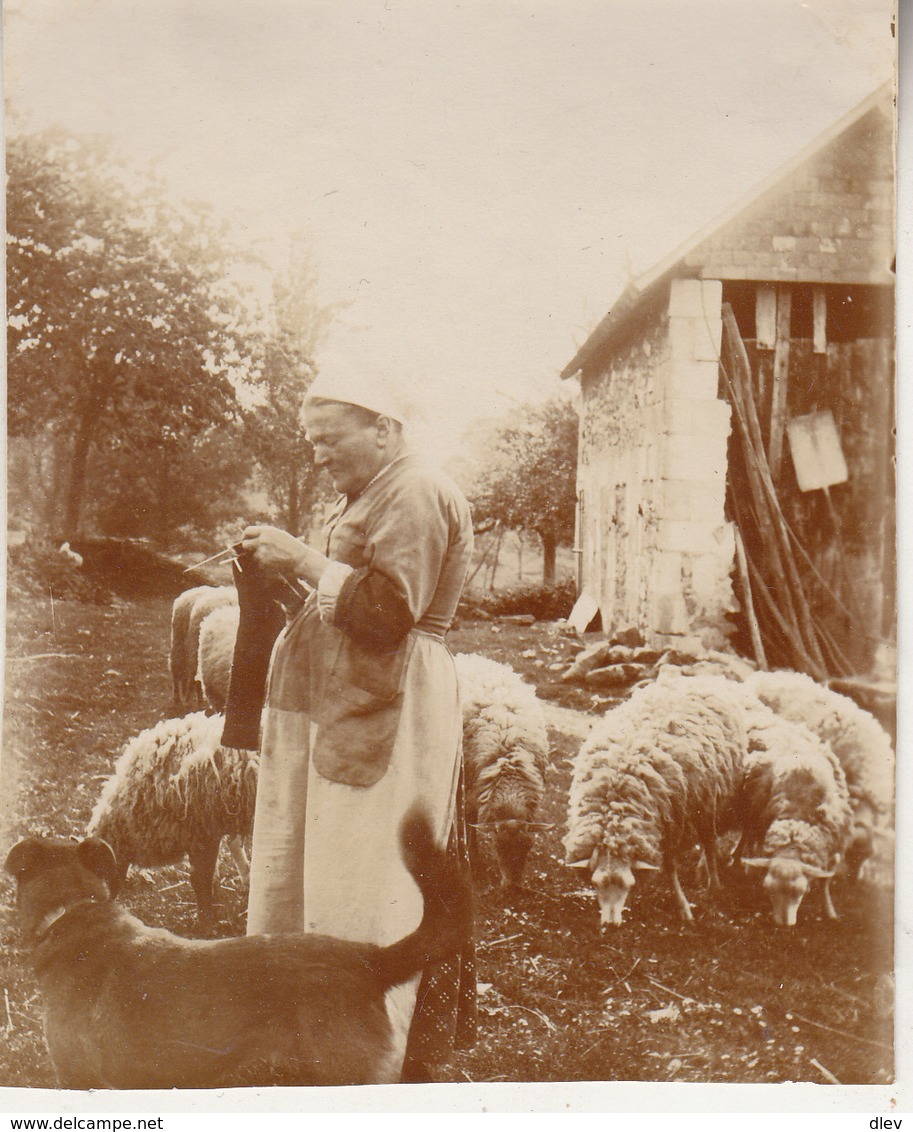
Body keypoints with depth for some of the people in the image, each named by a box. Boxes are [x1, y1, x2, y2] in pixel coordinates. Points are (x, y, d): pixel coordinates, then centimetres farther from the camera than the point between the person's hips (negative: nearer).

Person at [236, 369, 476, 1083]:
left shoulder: (415, 495, -12)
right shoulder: (368, 496, 19)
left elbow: (390, 609, -21)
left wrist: (305, 561, -17)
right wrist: (289, 562, 7)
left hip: (387, 716, -10)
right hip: (346, 710, 10)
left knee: (367, 882, -5)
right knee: (322, 876, 14)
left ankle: (391, 1057, 8)